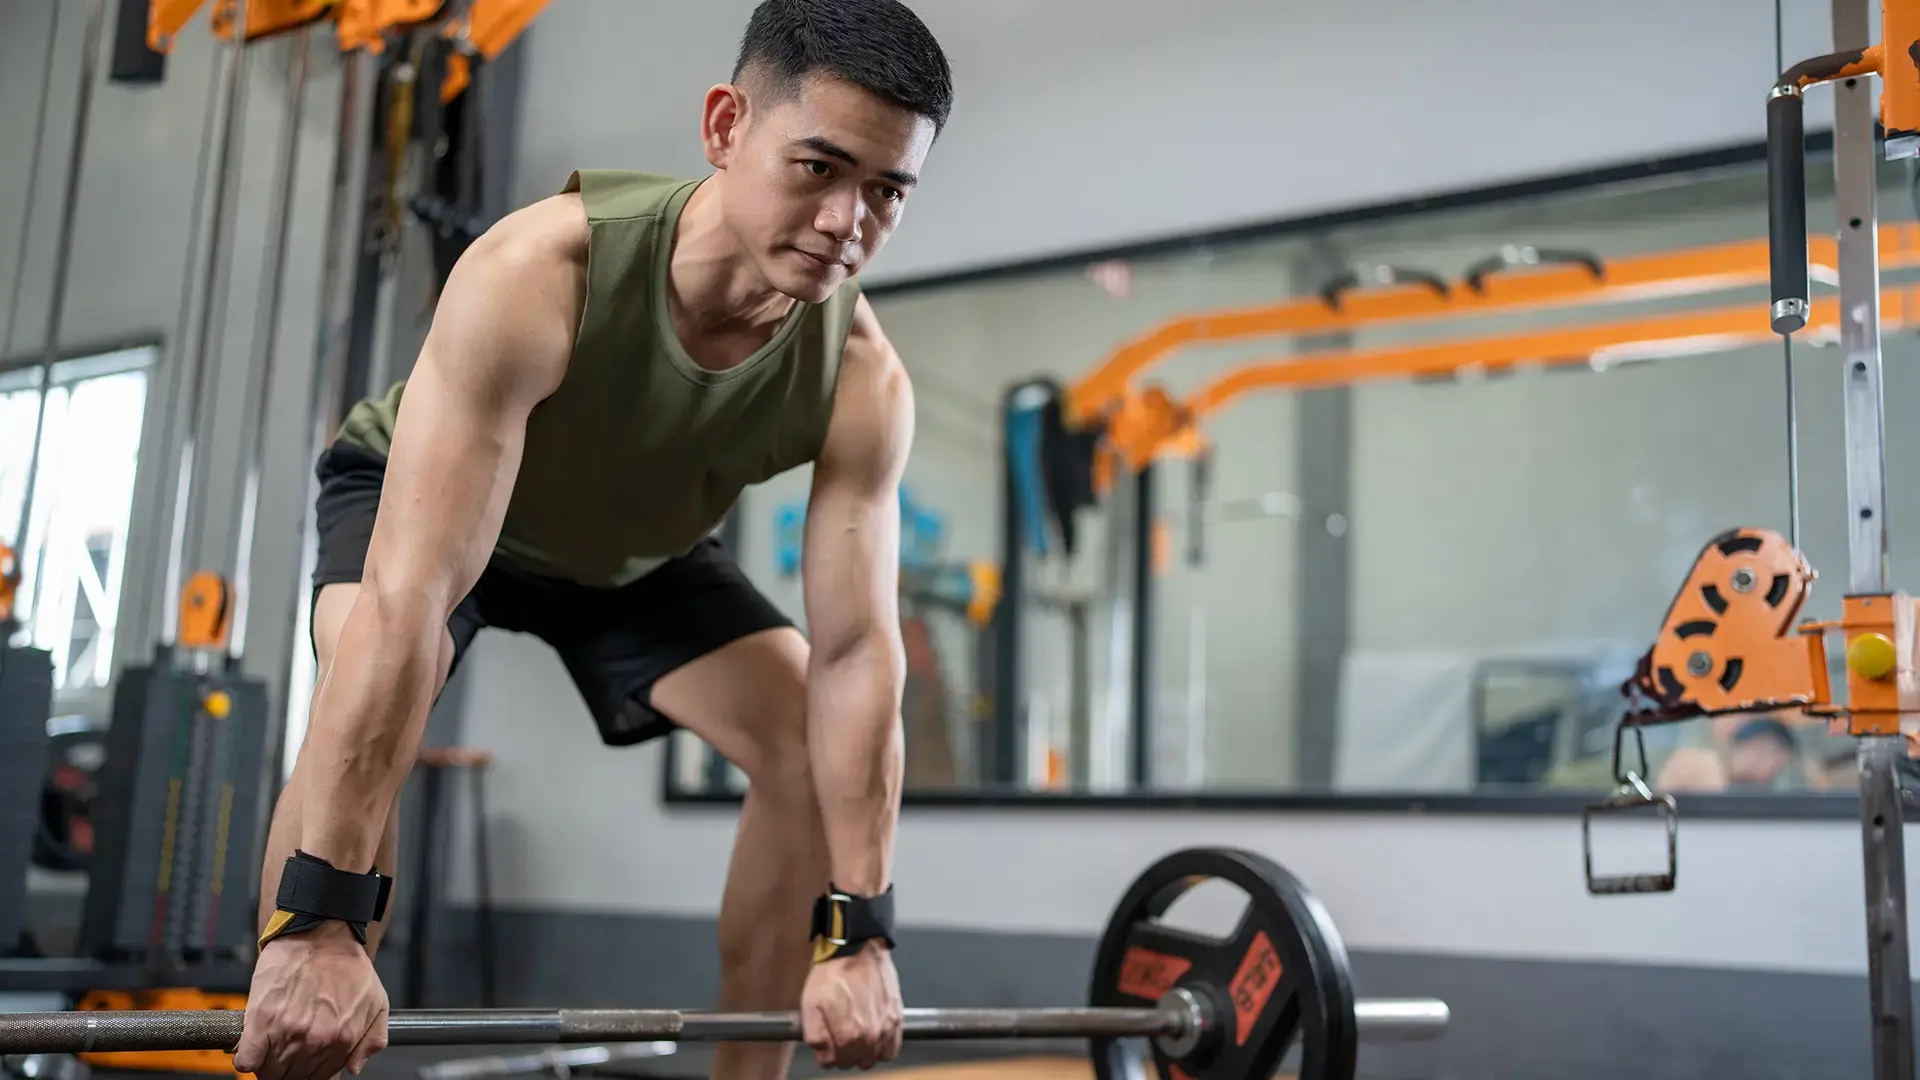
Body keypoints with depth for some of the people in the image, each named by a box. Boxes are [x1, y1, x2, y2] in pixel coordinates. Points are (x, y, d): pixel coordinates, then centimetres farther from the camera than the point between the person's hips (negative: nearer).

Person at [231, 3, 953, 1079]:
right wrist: (318, 921, -48)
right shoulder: (540, 273, -42)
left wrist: (859, 930, -27)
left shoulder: (864, 381, -30)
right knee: (370, 708, -34)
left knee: (824, 747, -9)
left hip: (639, 547, 4)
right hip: (420, 497, -3)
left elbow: (856, 650, -25)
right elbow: (410, 596, -46)